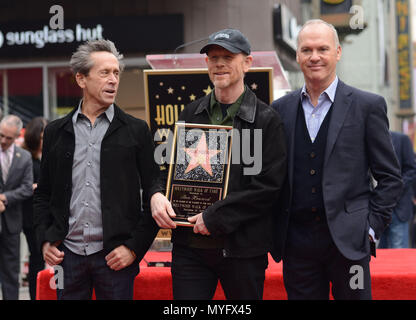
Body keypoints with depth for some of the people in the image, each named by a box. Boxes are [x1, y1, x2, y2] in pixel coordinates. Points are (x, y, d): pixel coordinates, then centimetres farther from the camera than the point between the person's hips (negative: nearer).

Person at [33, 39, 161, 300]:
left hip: (115, 255, -2)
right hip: (67, 253, 2)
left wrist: (134, 247, -6)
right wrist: (45, 240, 2)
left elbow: (153, 193, 1)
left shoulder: (136, 130, 2)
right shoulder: (56, 132, 9)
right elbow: (43, 194, 14)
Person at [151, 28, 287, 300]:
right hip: (189, 245, 3)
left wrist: (215, 217, -14)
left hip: (243, 248, -3)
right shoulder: (191, 114, 11)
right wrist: (157, 195, -4)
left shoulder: (267, 119, -3)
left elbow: (269, 185, -10)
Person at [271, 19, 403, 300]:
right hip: (297, 242, 3)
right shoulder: (281, 109, 9)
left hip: (348, 241, -2)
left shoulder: (368, 106, 1)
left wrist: (372, 227, -5)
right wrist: (275, 230, 5)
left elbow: (390, 177, 2)